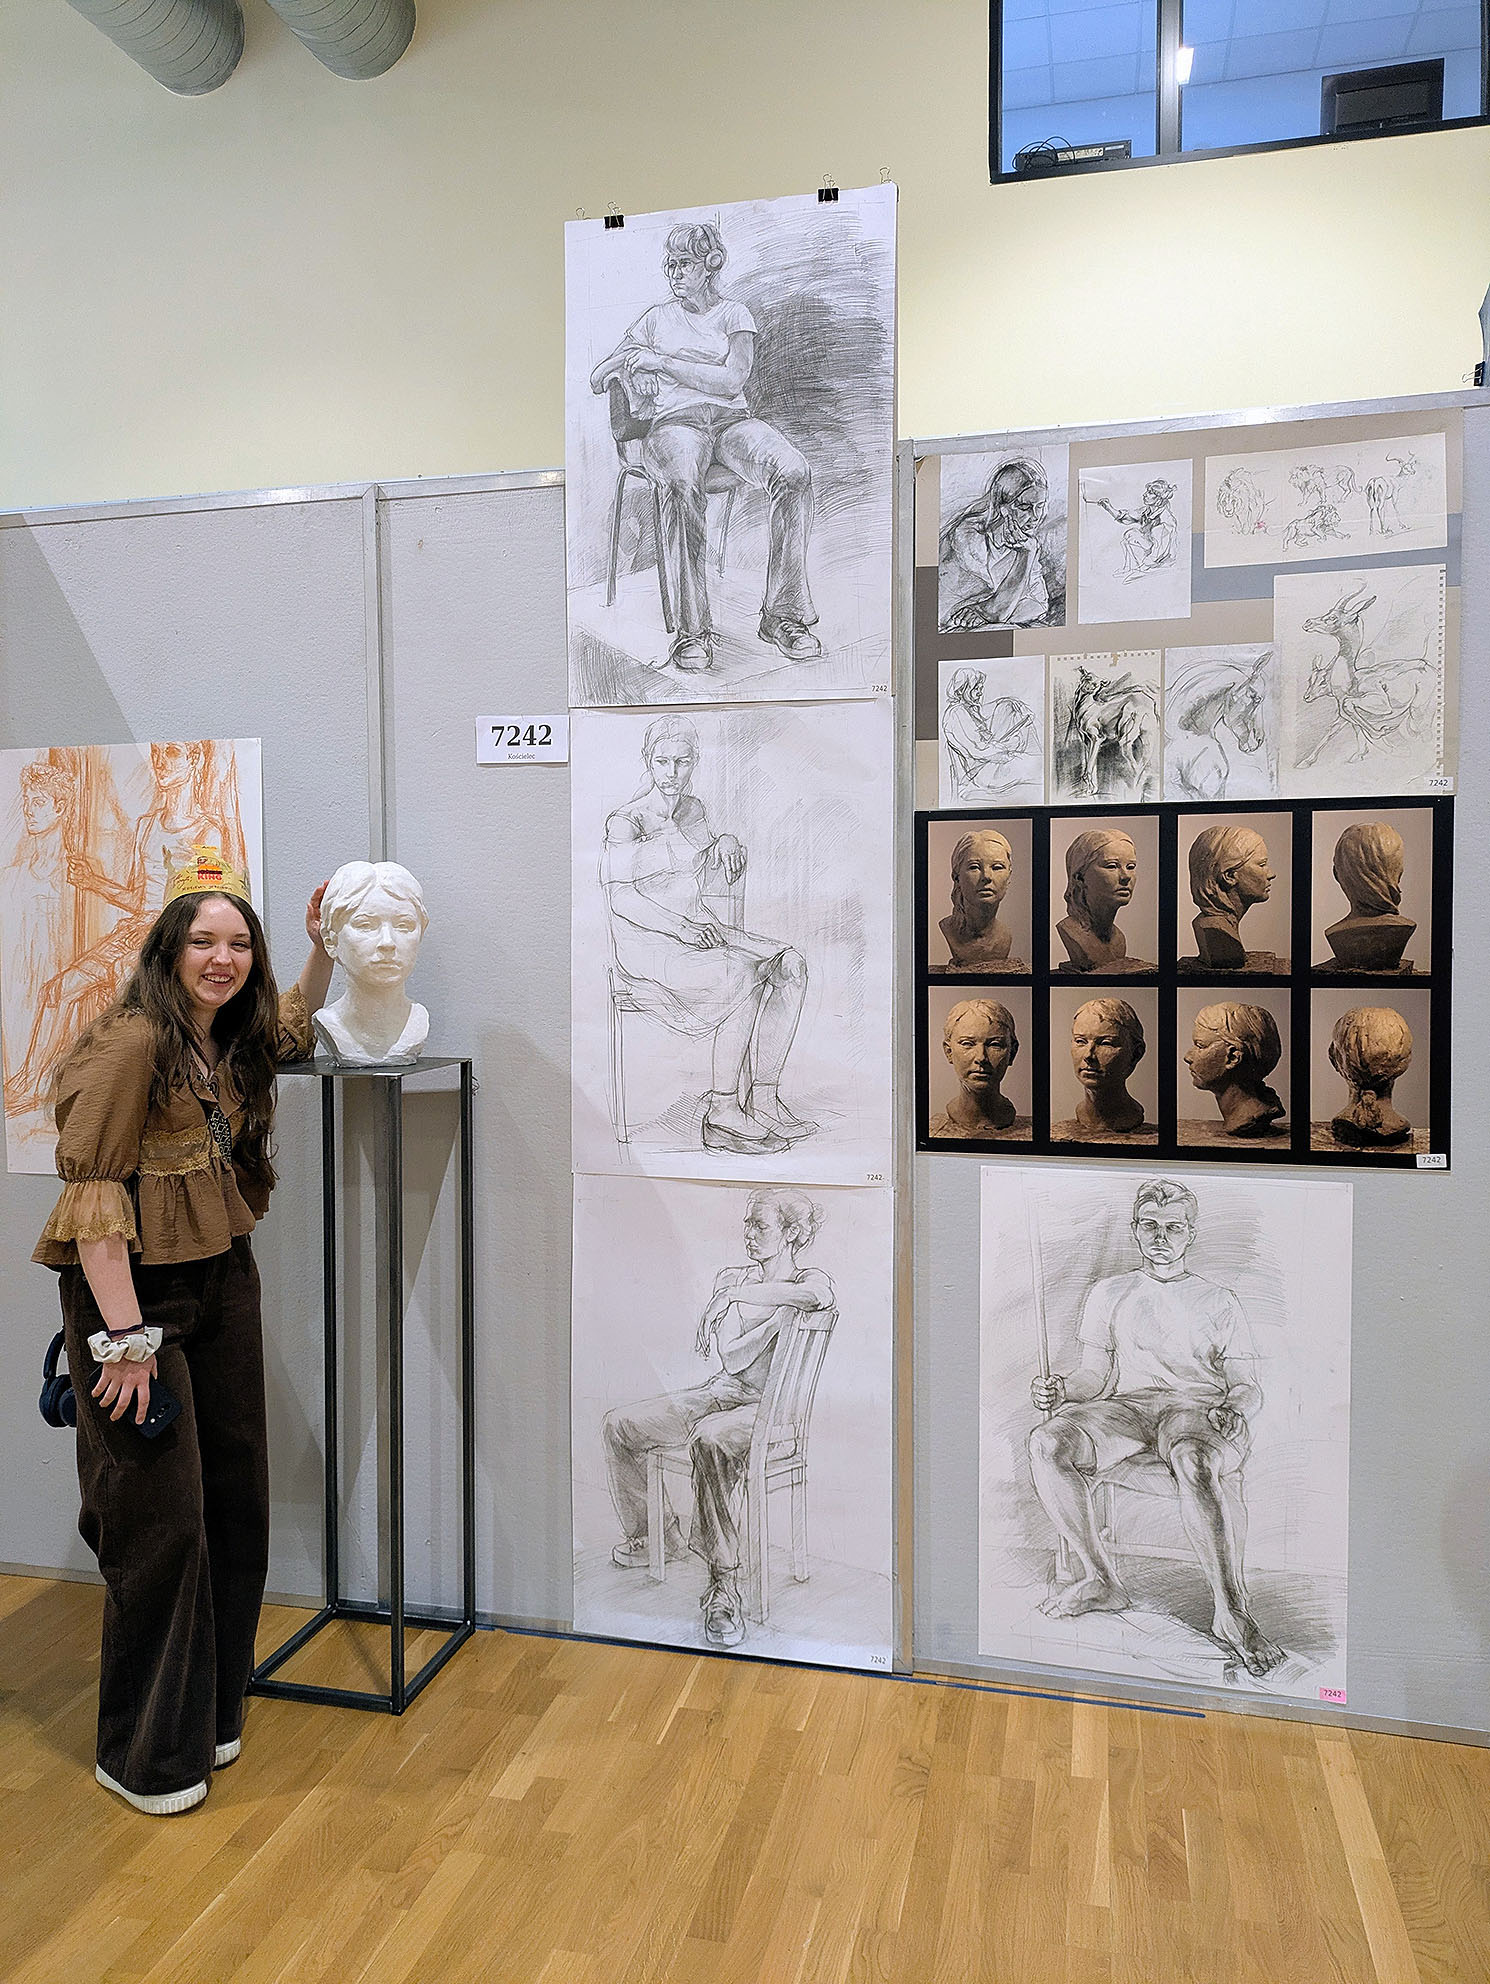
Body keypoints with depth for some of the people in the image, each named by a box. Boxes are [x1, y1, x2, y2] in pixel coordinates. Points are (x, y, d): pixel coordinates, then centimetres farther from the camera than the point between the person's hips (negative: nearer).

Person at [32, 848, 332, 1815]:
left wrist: (323, 949, 17)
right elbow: (93, 1196, -20)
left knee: (234, 1501, 13)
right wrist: (125, 1339, -22)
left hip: (223, 1281, 8)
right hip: (136, 1290, -8)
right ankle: (145, 1755, 22)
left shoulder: (232, 1043, 6)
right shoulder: (131, 1044, -17)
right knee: (159, 1521, 0)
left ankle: (209, 1715, 33)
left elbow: (291, 1031, 31)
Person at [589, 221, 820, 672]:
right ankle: (690, 627, -43)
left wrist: (661, 361, -4)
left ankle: (783, 611, -32)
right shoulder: (657, 318, 24)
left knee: (794, 471, -33)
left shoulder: (734, 314, 19)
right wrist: (625, 360, 0)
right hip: (675, 421, -1)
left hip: (732, 420, 1)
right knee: (682, 483, -40)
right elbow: (596, 380, 22)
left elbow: (732, 381, 0)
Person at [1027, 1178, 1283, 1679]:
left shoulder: (1218, 1301, 21)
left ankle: (1232, 1613, -30)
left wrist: (1237, 1411, -12)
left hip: (1199, 1407, -2)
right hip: (1128, 1404, 2)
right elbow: (1096, 1375, 17)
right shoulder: (1109, 1293, 23)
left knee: (1195, 1460, -41)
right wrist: (1061, 1388, -7)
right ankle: (1098, 1580, -19)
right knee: (1047, 1442, -31)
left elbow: (1246, 1384, 13)